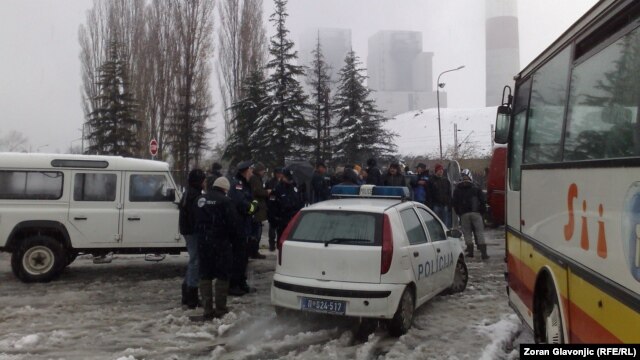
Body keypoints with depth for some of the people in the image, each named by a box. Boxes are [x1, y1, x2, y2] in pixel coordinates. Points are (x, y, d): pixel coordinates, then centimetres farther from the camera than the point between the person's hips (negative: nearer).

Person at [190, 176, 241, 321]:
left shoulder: (201, 200, 9)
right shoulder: (226, 202, -12)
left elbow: (196, 222, 16)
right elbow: (233, 224, -13)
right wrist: (235, 239, 1)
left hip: (203, 243, 6)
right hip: (221, 244, -5)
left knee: (205, 276, 10)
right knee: (222, 276, 4)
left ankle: (207, 311, 11)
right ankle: (220, 309, 7)